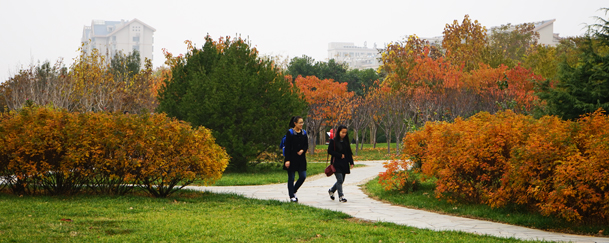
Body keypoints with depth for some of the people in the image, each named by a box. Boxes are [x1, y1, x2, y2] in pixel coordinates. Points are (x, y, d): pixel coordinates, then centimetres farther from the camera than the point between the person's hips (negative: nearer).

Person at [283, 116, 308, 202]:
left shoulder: (304, 133, 9)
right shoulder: (290, 133, -7)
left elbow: (306, 145, 13)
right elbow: (287, 147, -10)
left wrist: (303, 150, -10)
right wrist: (287, 160, -15)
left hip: (301, 159, 5)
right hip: (292, 159, -5)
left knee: (303, 176, -1)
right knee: (291, 178, 1)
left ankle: (294, 191, 21)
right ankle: (292, 196, 9)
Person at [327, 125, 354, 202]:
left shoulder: (346, 141, 11)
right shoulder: (333, 141, -5)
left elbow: (349, 153, 14)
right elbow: (330, 151, -9)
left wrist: (351, 162, 6)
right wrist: (340, 155, -13)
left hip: (344, 164, 6)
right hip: (337, 164, -6)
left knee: (341, 180, 10)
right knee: (340, 180, -12)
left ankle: (331, 190, 33)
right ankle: (341, 196, -7)